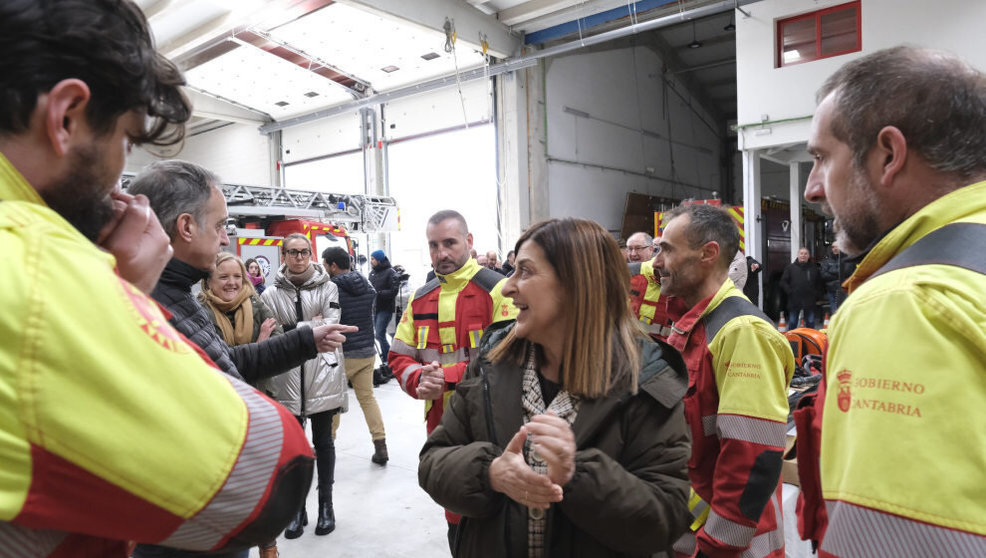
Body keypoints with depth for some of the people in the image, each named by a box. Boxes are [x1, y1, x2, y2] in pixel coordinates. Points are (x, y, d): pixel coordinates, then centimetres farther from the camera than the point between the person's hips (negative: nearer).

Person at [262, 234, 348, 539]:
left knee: (323, 441, 12)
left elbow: (331, 326, -10)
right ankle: (298, 508, 27)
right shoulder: (271, 294, 1)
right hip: (287, 379, 1)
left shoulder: (327, 288, 0)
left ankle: (326, 504, 27)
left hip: (322, 375, -1)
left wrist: (292, 329, -12)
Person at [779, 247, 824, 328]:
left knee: (810, 323, 8)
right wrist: (790, 292, -9)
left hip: (810, 301, 1)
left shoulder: (814, 268, 8)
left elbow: (820, 283, 12)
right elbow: (783, 282, 1)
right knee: (792, 323, 5)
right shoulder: (790, 267, 3)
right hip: (794, 301, -1)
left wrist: (817, 295, 3)